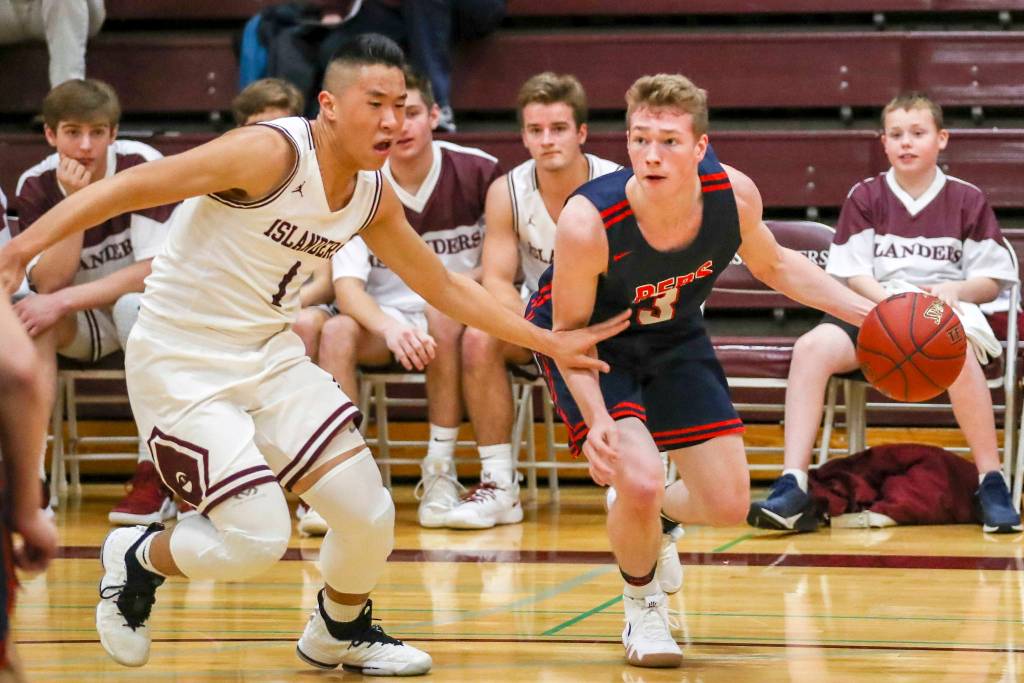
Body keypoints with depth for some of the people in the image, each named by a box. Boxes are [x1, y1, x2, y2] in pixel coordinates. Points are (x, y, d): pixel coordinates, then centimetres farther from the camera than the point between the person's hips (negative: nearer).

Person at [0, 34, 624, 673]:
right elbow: (130, 186, -24)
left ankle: (341, 633, 31)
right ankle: (136, 559, 15)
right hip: (181, 366, -7)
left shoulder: (374, 196, 2)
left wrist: (550, 343, 16)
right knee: (258, 540, -16)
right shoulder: (272, 154, -22)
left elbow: (446, 287, 17)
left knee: (371, 514, -1)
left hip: (270, 355, 7)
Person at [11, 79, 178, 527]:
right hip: (88, 326, 3)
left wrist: (66, 300, -28)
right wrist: (74, 201, -28)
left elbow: (157, 270, -22)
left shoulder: (142, 166, -18)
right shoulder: (36, 187, -8)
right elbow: (47, 283, -17)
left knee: (134, 305, -37)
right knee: (30, 314, -28)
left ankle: (154, 476, -32)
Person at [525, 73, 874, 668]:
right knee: (640, 482, -25)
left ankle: (650, 513, 38)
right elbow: (568, 328, -22)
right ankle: (642, 604, 7)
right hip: (589, 341, -4)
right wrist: (597, 419, -37)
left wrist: (868, 312, -8)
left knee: (729, 506, 2)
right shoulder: (588, 223, -37)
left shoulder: (735, 195, -25)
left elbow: (773, 265, -2)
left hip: (674, 337, 4)